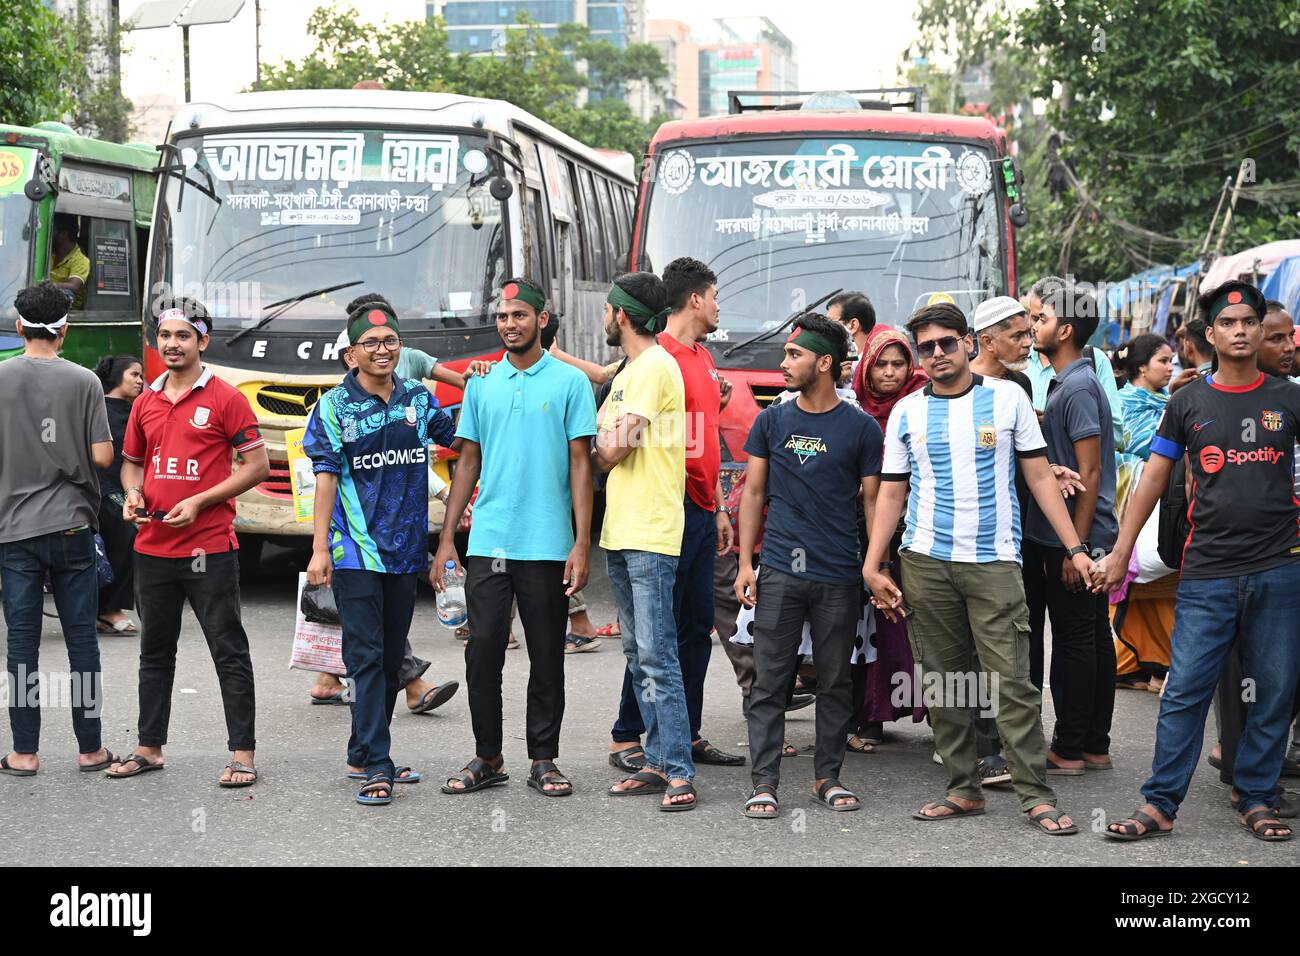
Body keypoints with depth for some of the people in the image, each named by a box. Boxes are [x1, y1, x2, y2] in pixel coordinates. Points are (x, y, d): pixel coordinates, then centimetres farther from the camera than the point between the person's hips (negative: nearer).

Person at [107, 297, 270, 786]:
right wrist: (133, 493, 1)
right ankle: (149, 747, 24)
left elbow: (257, 466, -7)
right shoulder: (145, 403, 12)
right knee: (155, 652, 15)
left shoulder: (225, 398, -5)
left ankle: (242, 753, 1)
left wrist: (199, 501, -15)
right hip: (152, 548, 6)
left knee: (229, 652, -2)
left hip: (209, 548, -6)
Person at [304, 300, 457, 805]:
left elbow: (460, 436, 20)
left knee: (392, 658, 12)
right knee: (366, 658, -8)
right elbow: (326, 477, -7)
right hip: (356, 550, -5)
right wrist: (320, 548, -12)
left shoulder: (418, 398, 8)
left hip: (405, 550, 5)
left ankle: (364, 752, 24)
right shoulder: (335, 406, -4)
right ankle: (376, 766, -9)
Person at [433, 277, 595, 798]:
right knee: (483, 650, 1)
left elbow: (580, 465, -3)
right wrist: (446, 538, 9)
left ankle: (543, 760, 14)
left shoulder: (570, 382, 0)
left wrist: (582, 544, -9)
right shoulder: (482, 386, 11)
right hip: (488, 542, 3)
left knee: (546, 657, 5)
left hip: (547, 546, -3)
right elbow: (469, 463, 14)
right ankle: (487, 758, 12)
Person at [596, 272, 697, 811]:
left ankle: (680, 774, -11)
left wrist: (590, 458, 4)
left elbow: (615, 450, -14)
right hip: (623, 531, 10)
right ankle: (658, 763, 16)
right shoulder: (630, 371, 20)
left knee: (657, 655, -12)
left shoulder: (654, 367, -12)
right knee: (639, 655, 11)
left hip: (650, 534, -10)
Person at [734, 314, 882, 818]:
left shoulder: (861, 428, 2)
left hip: (840, 576, -1)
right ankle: (764, 782, 3)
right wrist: (745, 561, 2)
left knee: (836, 682, 8)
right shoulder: (772, 421, 7)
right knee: (769, 682, -1)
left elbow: (873, 500, 5)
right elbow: (754, 492, 10)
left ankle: (828, 776, 19)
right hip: (779, 571, 1)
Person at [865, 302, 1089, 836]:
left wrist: (1076, 548, -1)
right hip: (925, 564, 2)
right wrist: (873, 566, 2)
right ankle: (963, 790, 14)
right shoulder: (906, 412, 9)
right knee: (943, 683, 5)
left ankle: (1036, 796, -3)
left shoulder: (1007, 398, 5)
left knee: (1013, 682, -7)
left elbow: (1040, 478, 6)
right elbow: (892, 493, 10)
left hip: (994, 562, -2)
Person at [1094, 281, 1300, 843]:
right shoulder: (1188, 403, 6)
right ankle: (1159, 806, 3)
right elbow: (1153, 479, 9)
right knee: (1185, 691, -3)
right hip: (1207, 573, -1)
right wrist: (1119, 555, 7)